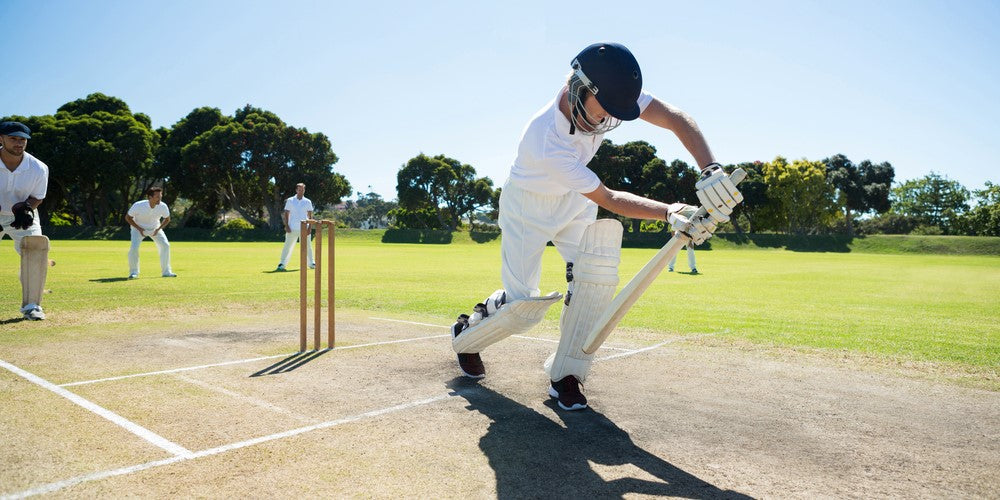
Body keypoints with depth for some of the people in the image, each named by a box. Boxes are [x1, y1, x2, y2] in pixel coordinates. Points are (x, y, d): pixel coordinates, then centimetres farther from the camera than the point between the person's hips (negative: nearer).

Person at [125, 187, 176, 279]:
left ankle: (166, 272, 0)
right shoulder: (138, 206, -30)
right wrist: (139, 229, -18)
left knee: (165, 245, -11)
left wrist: (158, 229, -13)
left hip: (155, 228, 2)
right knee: (134, 247, -19)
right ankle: (134, 272, 0)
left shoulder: (163, 207, -23)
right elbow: (128, 218, -13)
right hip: (139, 227, -2)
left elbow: (167, 219, -3)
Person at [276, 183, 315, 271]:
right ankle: (282, 264, 3)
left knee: (308, 246, 5)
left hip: (304, 228, 1)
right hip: (292, 228, -1)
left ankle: (311, 263, 14)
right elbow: (286, 214, 4)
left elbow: (310, 215, 9)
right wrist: (286, 226, -6)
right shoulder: (290, 201, 5)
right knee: (287, 246, -1)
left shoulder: (307, 202, 8)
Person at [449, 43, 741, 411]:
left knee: (597, 274, -16)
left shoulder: (608, 92, -23)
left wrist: (711, 170, -40)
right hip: (527, 205, -5)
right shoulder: (546, 140, -38)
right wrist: (670, 212, -39)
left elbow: (676, 119, -25)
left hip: (573, 202, 6)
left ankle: (565, 375, -4)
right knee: (523, 306, -9)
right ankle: (467, 334, 24)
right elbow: (608, 200, -31)